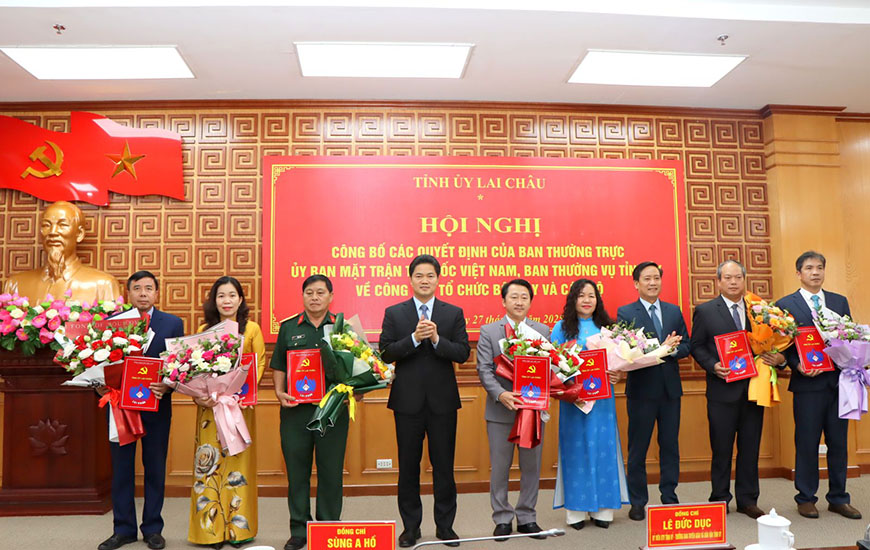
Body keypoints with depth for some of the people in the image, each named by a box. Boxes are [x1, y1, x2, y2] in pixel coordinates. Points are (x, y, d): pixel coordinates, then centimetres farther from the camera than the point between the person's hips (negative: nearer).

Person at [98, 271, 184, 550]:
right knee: (121, 467, 9)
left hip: (156, 405, -1)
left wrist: (168, 385, -18)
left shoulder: (173, 323, 3)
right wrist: (100, 386, -14)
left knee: (155, 468, 8)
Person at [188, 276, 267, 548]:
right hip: (210, 405, 1)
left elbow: (260, 363, -1)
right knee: (210, 462, 2)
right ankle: (212, 528, 12)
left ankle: (238, 527, 14)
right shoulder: (203, 330, 8)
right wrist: (198, 395, -13)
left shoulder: (251, 329, 4)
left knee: (238, 462, 3)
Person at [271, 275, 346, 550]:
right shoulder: (288, 327, 9)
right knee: (297, 471, 8)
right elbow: (279, 366, 10)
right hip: (295, 410, 1)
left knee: (331, 471, 6)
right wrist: (279, 392, -5)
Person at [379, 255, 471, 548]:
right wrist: (414, 338, -19)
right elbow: (385, 353, -5)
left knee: (444, 465, 8)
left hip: (443, 400, 0)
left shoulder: (454, 313, 4)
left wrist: (436, 339, -19)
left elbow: (463, 353, -4)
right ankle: (410, 526, 23)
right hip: (407, 400, 0)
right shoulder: (394, 313, 3)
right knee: (408, 466, 9)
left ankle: (445, 525, 22)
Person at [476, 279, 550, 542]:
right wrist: (500, 394, -20)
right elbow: (484, 369, -5)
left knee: (531, 466, 11)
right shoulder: (488, 331, 1)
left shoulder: (543, 331, 6)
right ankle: (503, 519, 21)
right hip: (500, 409, -1)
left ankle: (527, 517, 25)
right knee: (499, 467, 7)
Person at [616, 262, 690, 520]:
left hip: (670, 388, 4)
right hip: (641, 390, -4)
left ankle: (669, 497, 24)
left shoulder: (674, 311, 11)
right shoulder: (625, 313, -3)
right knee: (637, 449, 5)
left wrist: (670, 350, -14)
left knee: (670, 446, 11)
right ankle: (638, 502, 16)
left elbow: (686, 346, 7)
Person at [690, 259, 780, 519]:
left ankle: (747, 500, 22)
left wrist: (778, 358, -9)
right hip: (722, 389, -3)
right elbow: (697, 346, 0)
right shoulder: (705, 311, 0)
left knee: (750, 447, 10)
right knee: (721, 448, 5)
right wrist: (713, 366, -15)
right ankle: (720, 499, 18)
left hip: (753, 388, 3)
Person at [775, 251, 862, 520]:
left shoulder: (840, 301, 12)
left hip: (838, 382, 4)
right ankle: (806, 498, 17)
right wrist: (798, 366, -17)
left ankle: (838, 498, 23)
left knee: (839, 443, 9)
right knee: (807, 444, 4)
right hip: (808, 384, -3)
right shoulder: (786, 305, 0)